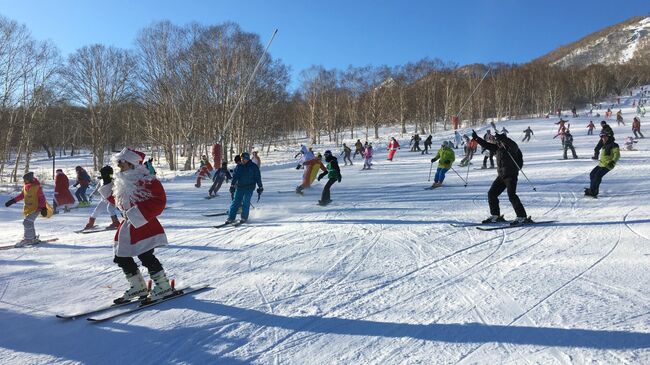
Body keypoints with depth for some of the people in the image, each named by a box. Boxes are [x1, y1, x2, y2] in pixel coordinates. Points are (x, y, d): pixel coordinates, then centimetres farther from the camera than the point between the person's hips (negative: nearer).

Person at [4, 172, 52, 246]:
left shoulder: (37, 187, -17)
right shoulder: (25, 186, 5)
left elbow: (41, 197, -15)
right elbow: (22, 195, 19)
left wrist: (43, 208, -20)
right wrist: (13, 201, 16)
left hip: (35, 208, -8)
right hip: (28, 209, 8)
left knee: (27, 222, -16)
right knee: (29, 223, 14)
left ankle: (28, 239, -5)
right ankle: (33, 238, 27)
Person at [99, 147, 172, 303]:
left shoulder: (144, 179, -14)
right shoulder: (122, 180, 14)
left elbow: (159, 200, -19)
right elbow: (117, 201, 23)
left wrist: (139, 213, -21)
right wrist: (107, 184, 14)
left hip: (143, 225, -9)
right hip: (128, 225, 9)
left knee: (146, 257, -8)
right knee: (122, 258, 11)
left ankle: (164, 287, 6)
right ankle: (138, 287, 25)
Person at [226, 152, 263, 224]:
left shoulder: (254, 167, -1)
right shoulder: (239, 167, 6)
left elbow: (258, 178, 1)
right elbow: (235, 176, 6)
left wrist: (260, 187, 1)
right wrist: (232, 186, 0)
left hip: (249, 188, -3)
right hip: (240, 187, 3)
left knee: (246, 202, -7)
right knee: (235, 202, -1)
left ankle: (244, 218, 7)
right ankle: (231, 218, 2)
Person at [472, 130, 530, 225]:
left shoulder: (511, 148, -11)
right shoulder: (497, 148, 10)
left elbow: (514, 146, -34)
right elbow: (486, 145, 16)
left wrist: (503, 138, -45)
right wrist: (476, 138, 13)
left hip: (511, 175, -8)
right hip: (501, 176, 8)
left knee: (511, 195, -19)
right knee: (491, 193, 6)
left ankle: (522, 217, -15)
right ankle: (495, 216, 18)